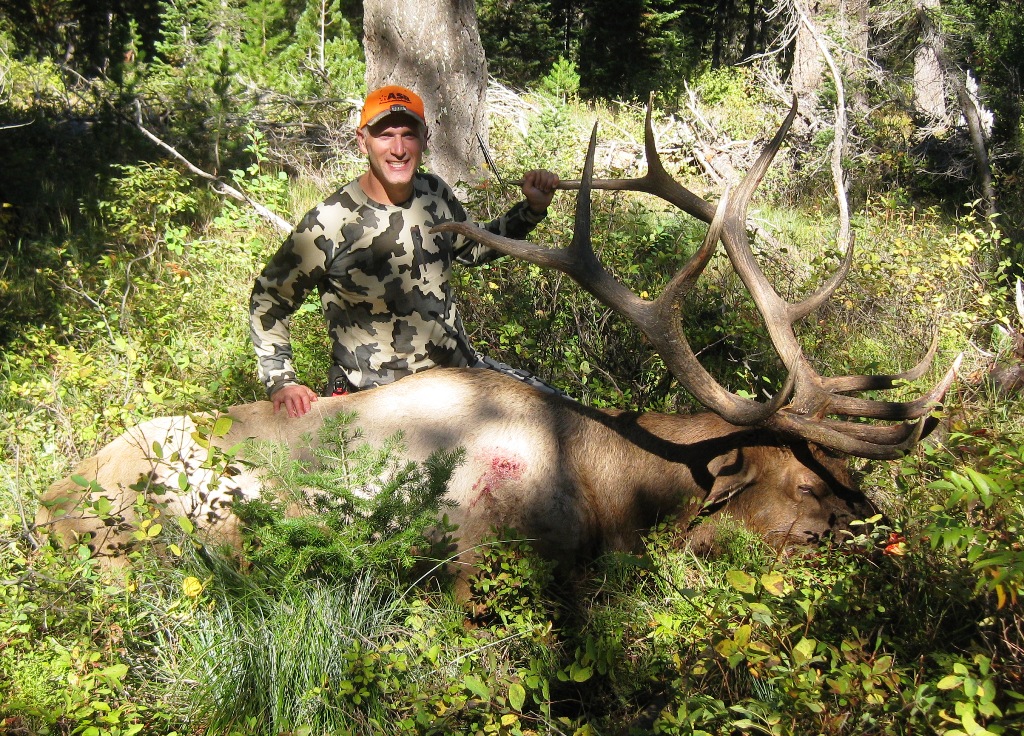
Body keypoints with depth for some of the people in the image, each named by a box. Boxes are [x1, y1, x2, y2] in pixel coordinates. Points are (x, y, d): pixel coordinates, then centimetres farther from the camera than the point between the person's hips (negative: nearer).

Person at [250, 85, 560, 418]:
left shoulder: (434, 193, -1)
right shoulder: (330, 222, -17)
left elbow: (472, 248, 20)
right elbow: (269, 297, -6)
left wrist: (532, 208, 8)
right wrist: (280, 381, -14)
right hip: (374, 399, -4)